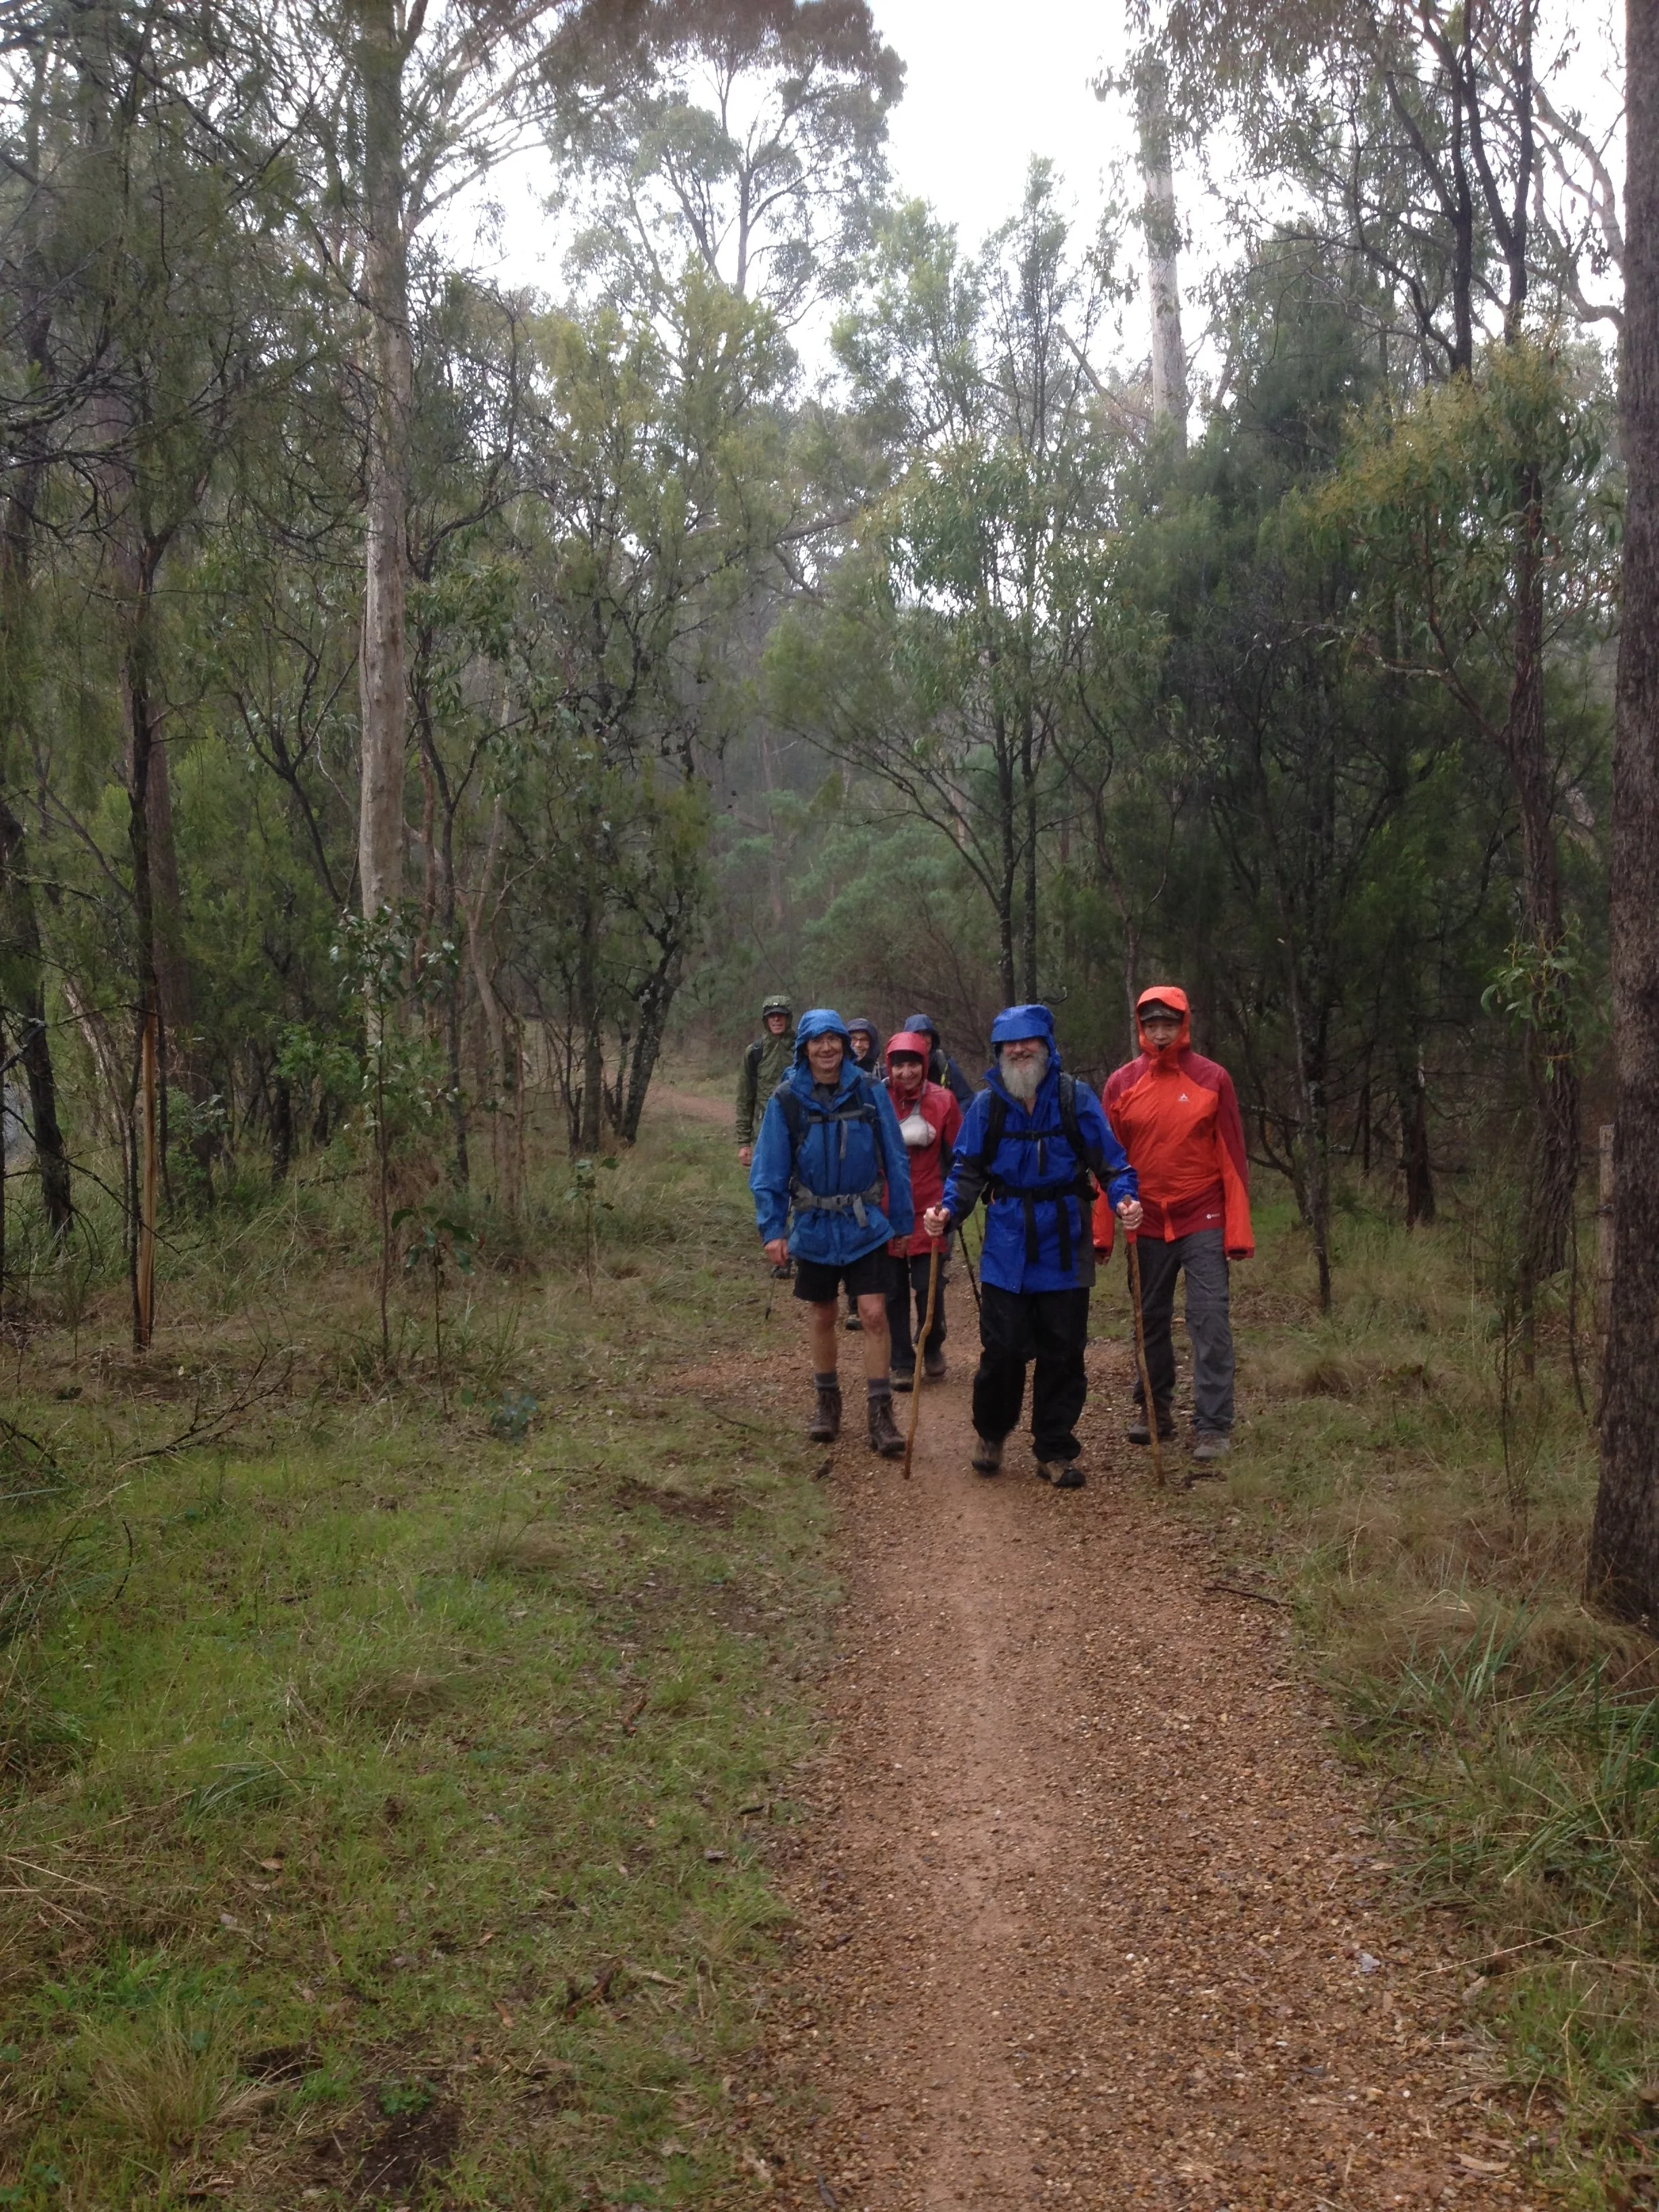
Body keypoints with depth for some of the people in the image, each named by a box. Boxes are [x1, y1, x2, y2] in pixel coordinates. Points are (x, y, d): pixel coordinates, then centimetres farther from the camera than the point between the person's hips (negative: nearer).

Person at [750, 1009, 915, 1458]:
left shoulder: (869, 1093, -7)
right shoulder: (786, 1100, -7)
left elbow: (895, 1161, 0)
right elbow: (769, 1171, -4)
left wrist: (903, 1221, 1)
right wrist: (772, 1229, -10)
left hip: (865, 1226, -1)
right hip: (813, 1227, 1)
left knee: (874, 1315, -6)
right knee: (822, 1316, 14)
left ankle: (880, 1414, 4)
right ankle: (827, 1401, 32)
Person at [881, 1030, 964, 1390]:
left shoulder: (942, 1101, -4)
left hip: (928, 1212, -1)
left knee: (930, 1288, 2)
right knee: (894, 1291, 6)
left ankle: (932, 1348, 28)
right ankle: (902, 1364, 19)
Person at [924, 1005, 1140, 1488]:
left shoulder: (1075, 1098, -1)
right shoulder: (987, 1104, 4)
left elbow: (1108, 1159, 0)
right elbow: (968, 1170, 8)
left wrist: (1124, 1197, -19)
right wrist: (947, 1210, -9)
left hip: (1064, 1248, 0)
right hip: (1007, 1246, 0)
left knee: (1062, 1353, 6)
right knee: (1003, 1349, -2)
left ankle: (1055, 1452, 20)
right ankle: (990, 1434, 24)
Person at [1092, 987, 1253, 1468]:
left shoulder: (1212, 1079, -3)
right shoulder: (1122, 1084, 2)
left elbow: (1232, 1157, -3)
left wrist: (1239, 1229, -7)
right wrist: (1102, 1231, 3)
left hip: (1203, 1223, -2)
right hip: (1148, 1225, 3)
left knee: (1210, 1321, -8)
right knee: (1151, 1320, 13)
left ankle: (1212, 1426, -6)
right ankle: (1154, 1408, 28)